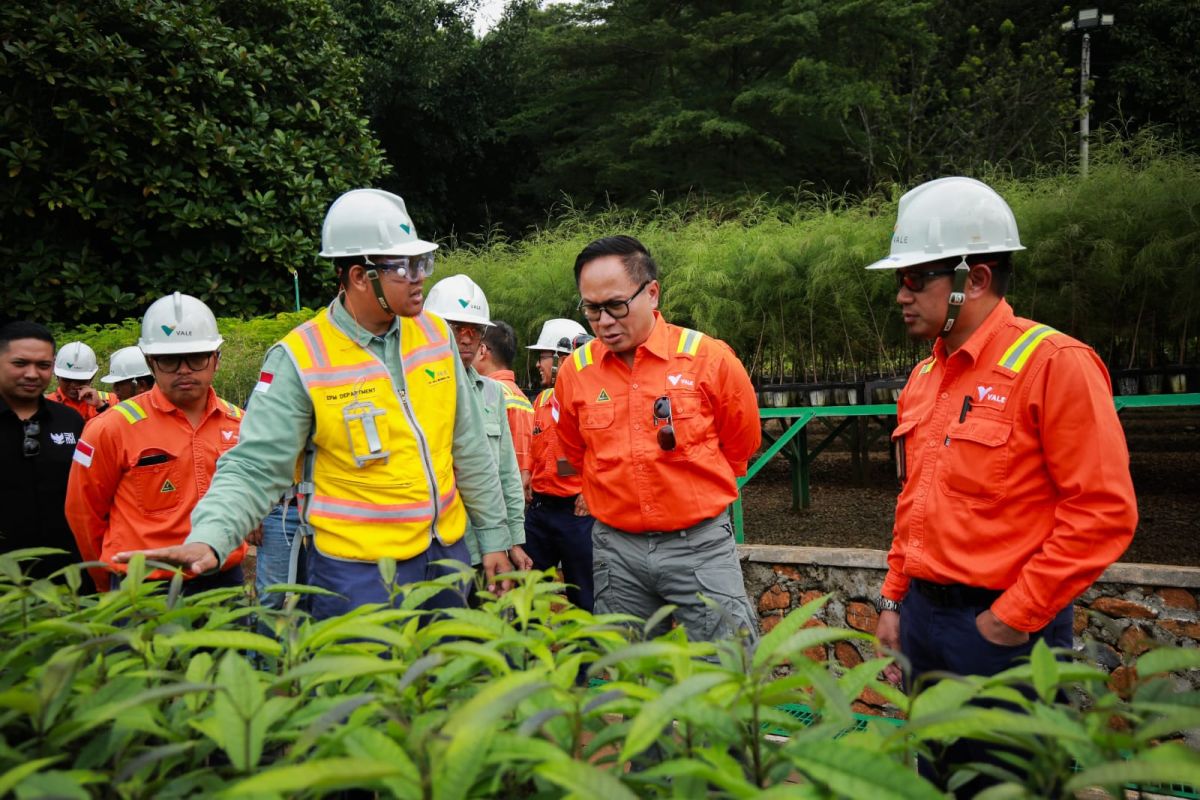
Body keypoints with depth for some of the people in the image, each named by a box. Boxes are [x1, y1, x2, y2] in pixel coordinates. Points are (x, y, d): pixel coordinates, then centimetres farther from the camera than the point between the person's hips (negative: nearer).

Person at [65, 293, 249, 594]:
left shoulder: (239, 423, 3)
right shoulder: (112, 428, -8)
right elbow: (83, 512, 2)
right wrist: (109, 580, 10)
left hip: (225, 580, 4)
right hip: (146, 591, -3)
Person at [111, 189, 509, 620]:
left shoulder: (435, 334, 1)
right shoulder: (301, 359, -14)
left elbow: (469, 447, 8)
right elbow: (255, 468, -14)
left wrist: (492, 534, 11)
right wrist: (208, 538, -31)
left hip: (447, 552, 6)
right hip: (359, 571, -5)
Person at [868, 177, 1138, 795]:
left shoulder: (1053, 363, -14)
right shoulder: (925, 377, 9)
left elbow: (1104, 511, -18)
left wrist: (1015, 616, -16)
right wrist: (895, 599, 14)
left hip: (1002, 628, -7)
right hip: (923, 615, 7)